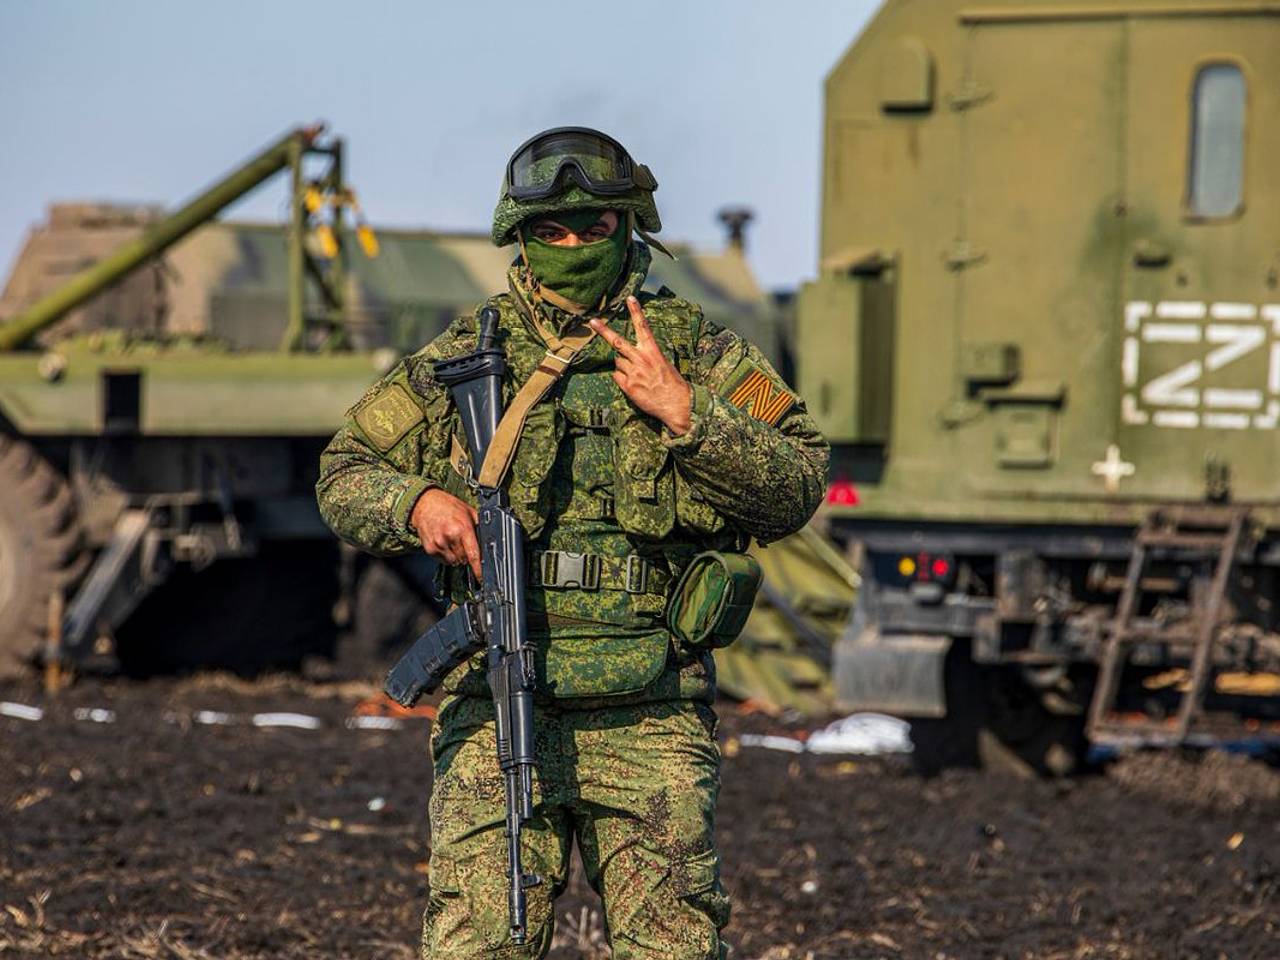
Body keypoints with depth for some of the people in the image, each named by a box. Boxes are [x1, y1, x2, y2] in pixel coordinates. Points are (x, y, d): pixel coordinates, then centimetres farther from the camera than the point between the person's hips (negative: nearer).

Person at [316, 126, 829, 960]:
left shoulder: (697, 352, 6)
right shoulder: (466, 357, 9)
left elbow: (796, 491, -2)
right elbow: (345, 475, 16)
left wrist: (686, 415, -14)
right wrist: (418, 503, -6)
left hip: (650, 717, 0)